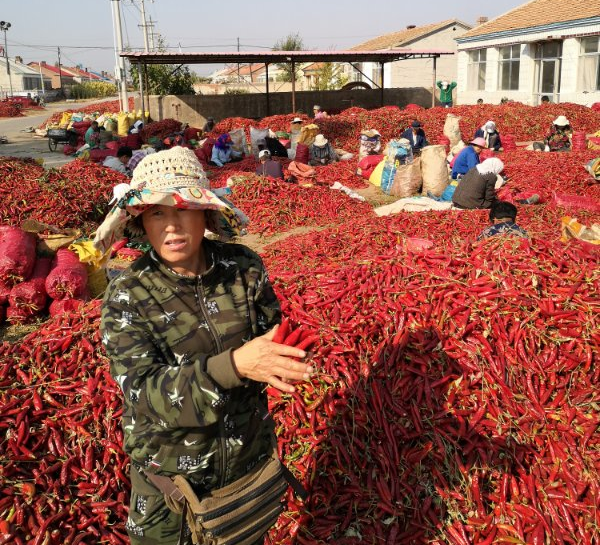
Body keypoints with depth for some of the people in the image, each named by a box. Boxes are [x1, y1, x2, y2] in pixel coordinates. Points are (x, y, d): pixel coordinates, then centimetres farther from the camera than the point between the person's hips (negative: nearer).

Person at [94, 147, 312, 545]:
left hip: (250, 456, 3)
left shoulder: (244, 267, -12)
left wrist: (275, 363, -28)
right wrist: (234, 365, -43)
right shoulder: (127, 297, -18)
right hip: (169, 474, -2)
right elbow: (145, 391, -27)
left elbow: (272, 333, -3)